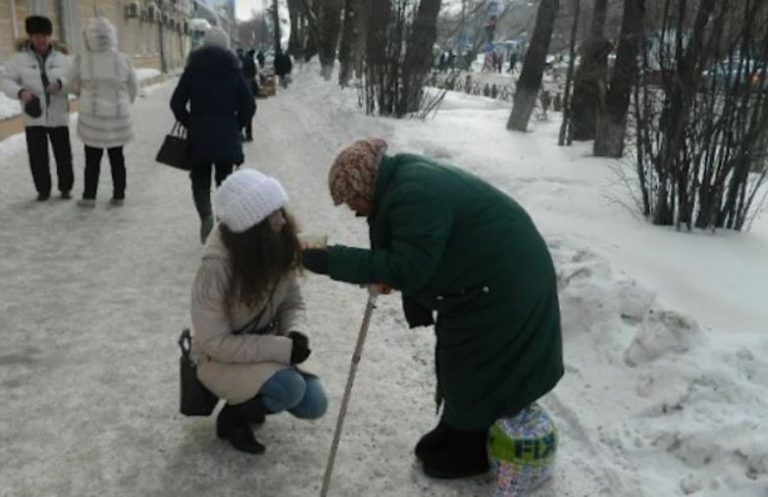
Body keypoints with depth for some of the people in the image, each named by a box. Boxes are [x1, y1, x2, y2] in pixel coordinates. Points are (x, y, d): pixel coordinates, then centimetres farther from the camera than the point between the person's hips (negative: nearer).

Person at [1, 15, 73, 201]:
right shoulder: (20, 57, -1)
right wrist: (21, 92, -20)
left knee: (63, 154, 6)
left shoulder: (62, 56, 0)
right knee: (37, 156, 3)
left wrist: (60, 83, -28)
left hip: (58, 115, 0)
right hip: (34, 116, 0)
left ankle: (66, 187, 24)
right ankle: (43, 189, 19)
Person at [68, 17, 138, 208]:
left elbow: (73, 86, 3)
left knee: (92, 158, 11)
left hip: (92, 116, -1)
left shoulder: (82, 59, -10)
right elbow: (133, 88, 3)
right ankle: (119, 195, 16)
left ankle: (89, 197, 13)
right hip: (118, 116, 1)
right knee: (117, 157, 13)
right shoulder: (123, 60, -7)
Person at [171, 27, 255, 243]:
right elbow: (249, 106, -4)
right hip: (227, 137, 1)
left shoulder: (193, 69, -2)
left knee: (200, 181, 10)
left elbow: (177, 103, -4)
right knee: (225, 180, 13)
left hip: (198, 136, 0)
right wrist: (235, 126, 9)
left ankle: (206, 215, -14)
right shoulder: (233, 70, -2)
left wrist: (190, 124, 9)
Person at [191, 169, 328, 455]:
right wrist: (282, 348, -30)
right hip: (220, 359, -6)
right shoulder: (216, 267, -29)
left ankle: (250, 400, 17)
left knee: (314, 404, -8)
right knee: (289, 388, -29)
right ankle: (233, 417, 1)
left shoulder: (278, 249, -11)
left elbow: (292, 302, 0)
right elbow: (215, 342, -26)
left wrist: (296, 334, -23)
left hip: (263, 349, 6)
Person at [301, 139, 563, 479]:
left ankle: (471, 453, 24)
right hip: (485, 278, 10)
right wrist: (383, 276, -4)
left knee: (473, 369, 4)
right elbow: (412, 259, 12)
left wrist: (332, 261, -29)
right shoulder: (406, 181, 5)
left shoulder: (415, 195, -29)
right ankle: (456, 435, 37)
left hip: (505, 286, -10)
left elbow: (408, 268, -31)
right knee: (459, 364, 19)